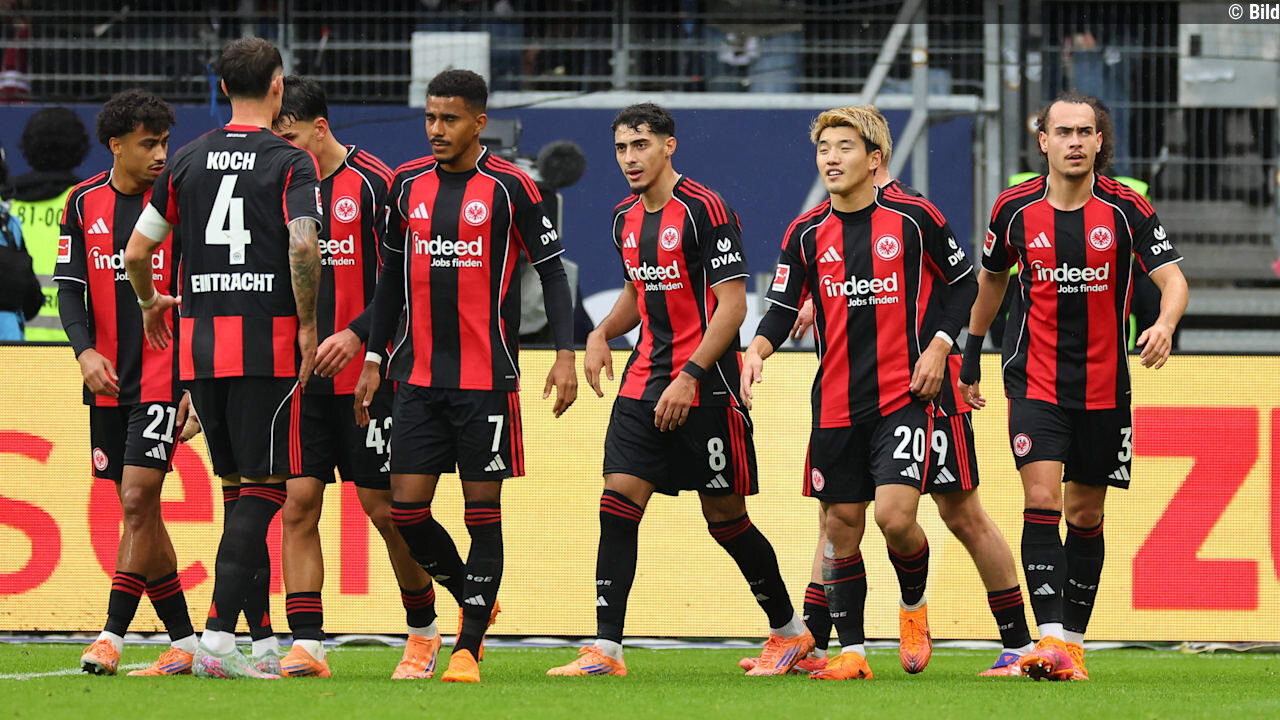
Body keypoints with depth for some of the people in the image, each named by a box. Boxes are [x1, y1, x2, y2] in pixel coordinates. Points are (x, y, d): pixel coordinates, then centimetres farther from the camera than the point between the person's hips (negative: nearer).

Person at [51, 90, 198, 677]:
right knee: (140, 512, 7)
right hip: (107, 380, 4)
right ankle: (184, 643, 15)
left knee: (137, 500, -14)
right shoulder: (84, 203, 5)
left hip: (163, 379, -4)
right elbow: (70, 287, 4)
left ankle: (112, 634, -13)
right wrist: (85, 351, -14)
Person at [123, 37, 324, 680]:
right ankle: (218, 640, -15)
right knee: (265, 488, -4)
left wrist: (150, 302, 31)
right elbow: (303, 246, -19)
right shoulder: (290, 163, -4)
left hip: (198, 344, 5)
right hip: (269, 346, -5)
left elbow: (136, 251, 12)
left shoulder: (187, 162, 10)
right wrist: (307, 323, -7)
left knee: (240, 485, 15)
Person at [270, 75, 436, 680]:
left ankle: (423, 629, 19)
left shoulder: (373, 184, -7)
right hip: (300, 375, 5)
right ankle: (306, 646, -4)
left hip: (364, 374, -5)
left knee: (382, 506, 1)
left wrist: (358, 333, -20)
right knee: (298, 504, -4)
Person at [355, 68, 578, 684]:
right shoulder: (407, 184, 9)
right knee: (407, 509, -1)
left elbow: (551, 270, -1)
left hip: (487, 377, -4)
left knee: (484, 511, -2)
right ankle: (473, 601, 23)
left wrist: (565, 354, -11)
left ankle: (468, 648, 3)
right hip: (418, 377, 4)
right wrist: (373, 357, 15)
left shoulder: (509, 187, -4)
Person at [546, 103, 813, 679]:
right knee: (618, 502, -6)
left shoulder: (705, 211, -13)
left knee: (724, 514, 1)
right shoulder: (626, 218, 12)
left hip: (704, 388, -7)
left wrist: (689, 376, -21)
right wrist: (602, 334, 7)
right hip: (644, 383, 7)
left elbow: (732, 304, -16)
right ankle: (605, 649, -7)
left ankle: (789, 631, 19)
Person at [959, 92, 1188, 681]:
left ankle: (1074, 639, 19)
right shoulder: (1015, 208, -3)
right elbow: (991, 279, 15)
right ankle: (1050, 638, -22)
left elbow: (1173, 279, -12)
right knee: (1042, 499, -16)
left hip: (1104, 384, 1)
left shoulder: (1126, 208, -7)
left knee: (1086, 513, 9)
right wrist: (971, 357, 20)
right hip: (1035, 382, -1)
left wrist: (1165, 325, -34)